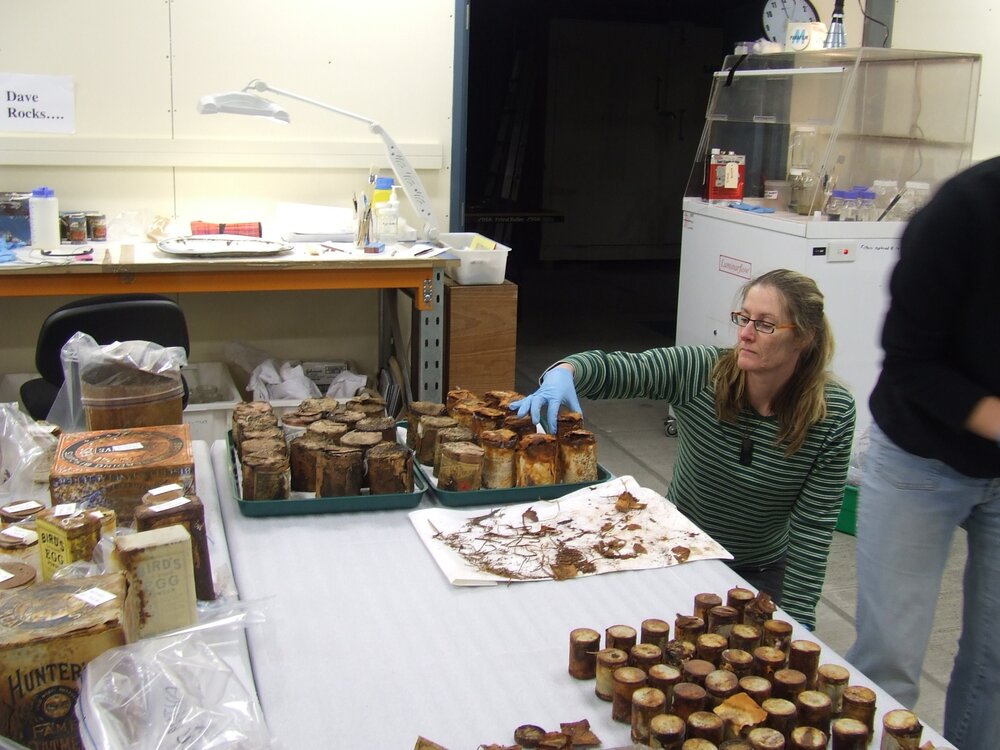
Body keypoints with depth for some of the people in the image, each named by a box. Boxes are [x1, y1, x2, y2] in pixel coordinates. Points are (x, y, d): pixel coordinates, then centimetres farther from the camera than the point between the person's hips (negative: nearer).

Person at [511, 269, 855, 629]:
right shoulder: (699, 370, -18)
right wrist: (563, 372, -45)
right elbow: (612, 369, -22)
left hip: (762, 574, 0)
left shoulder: (833, 414, -18)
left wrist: (794, 624, -19)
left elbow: (813, 527, -17)